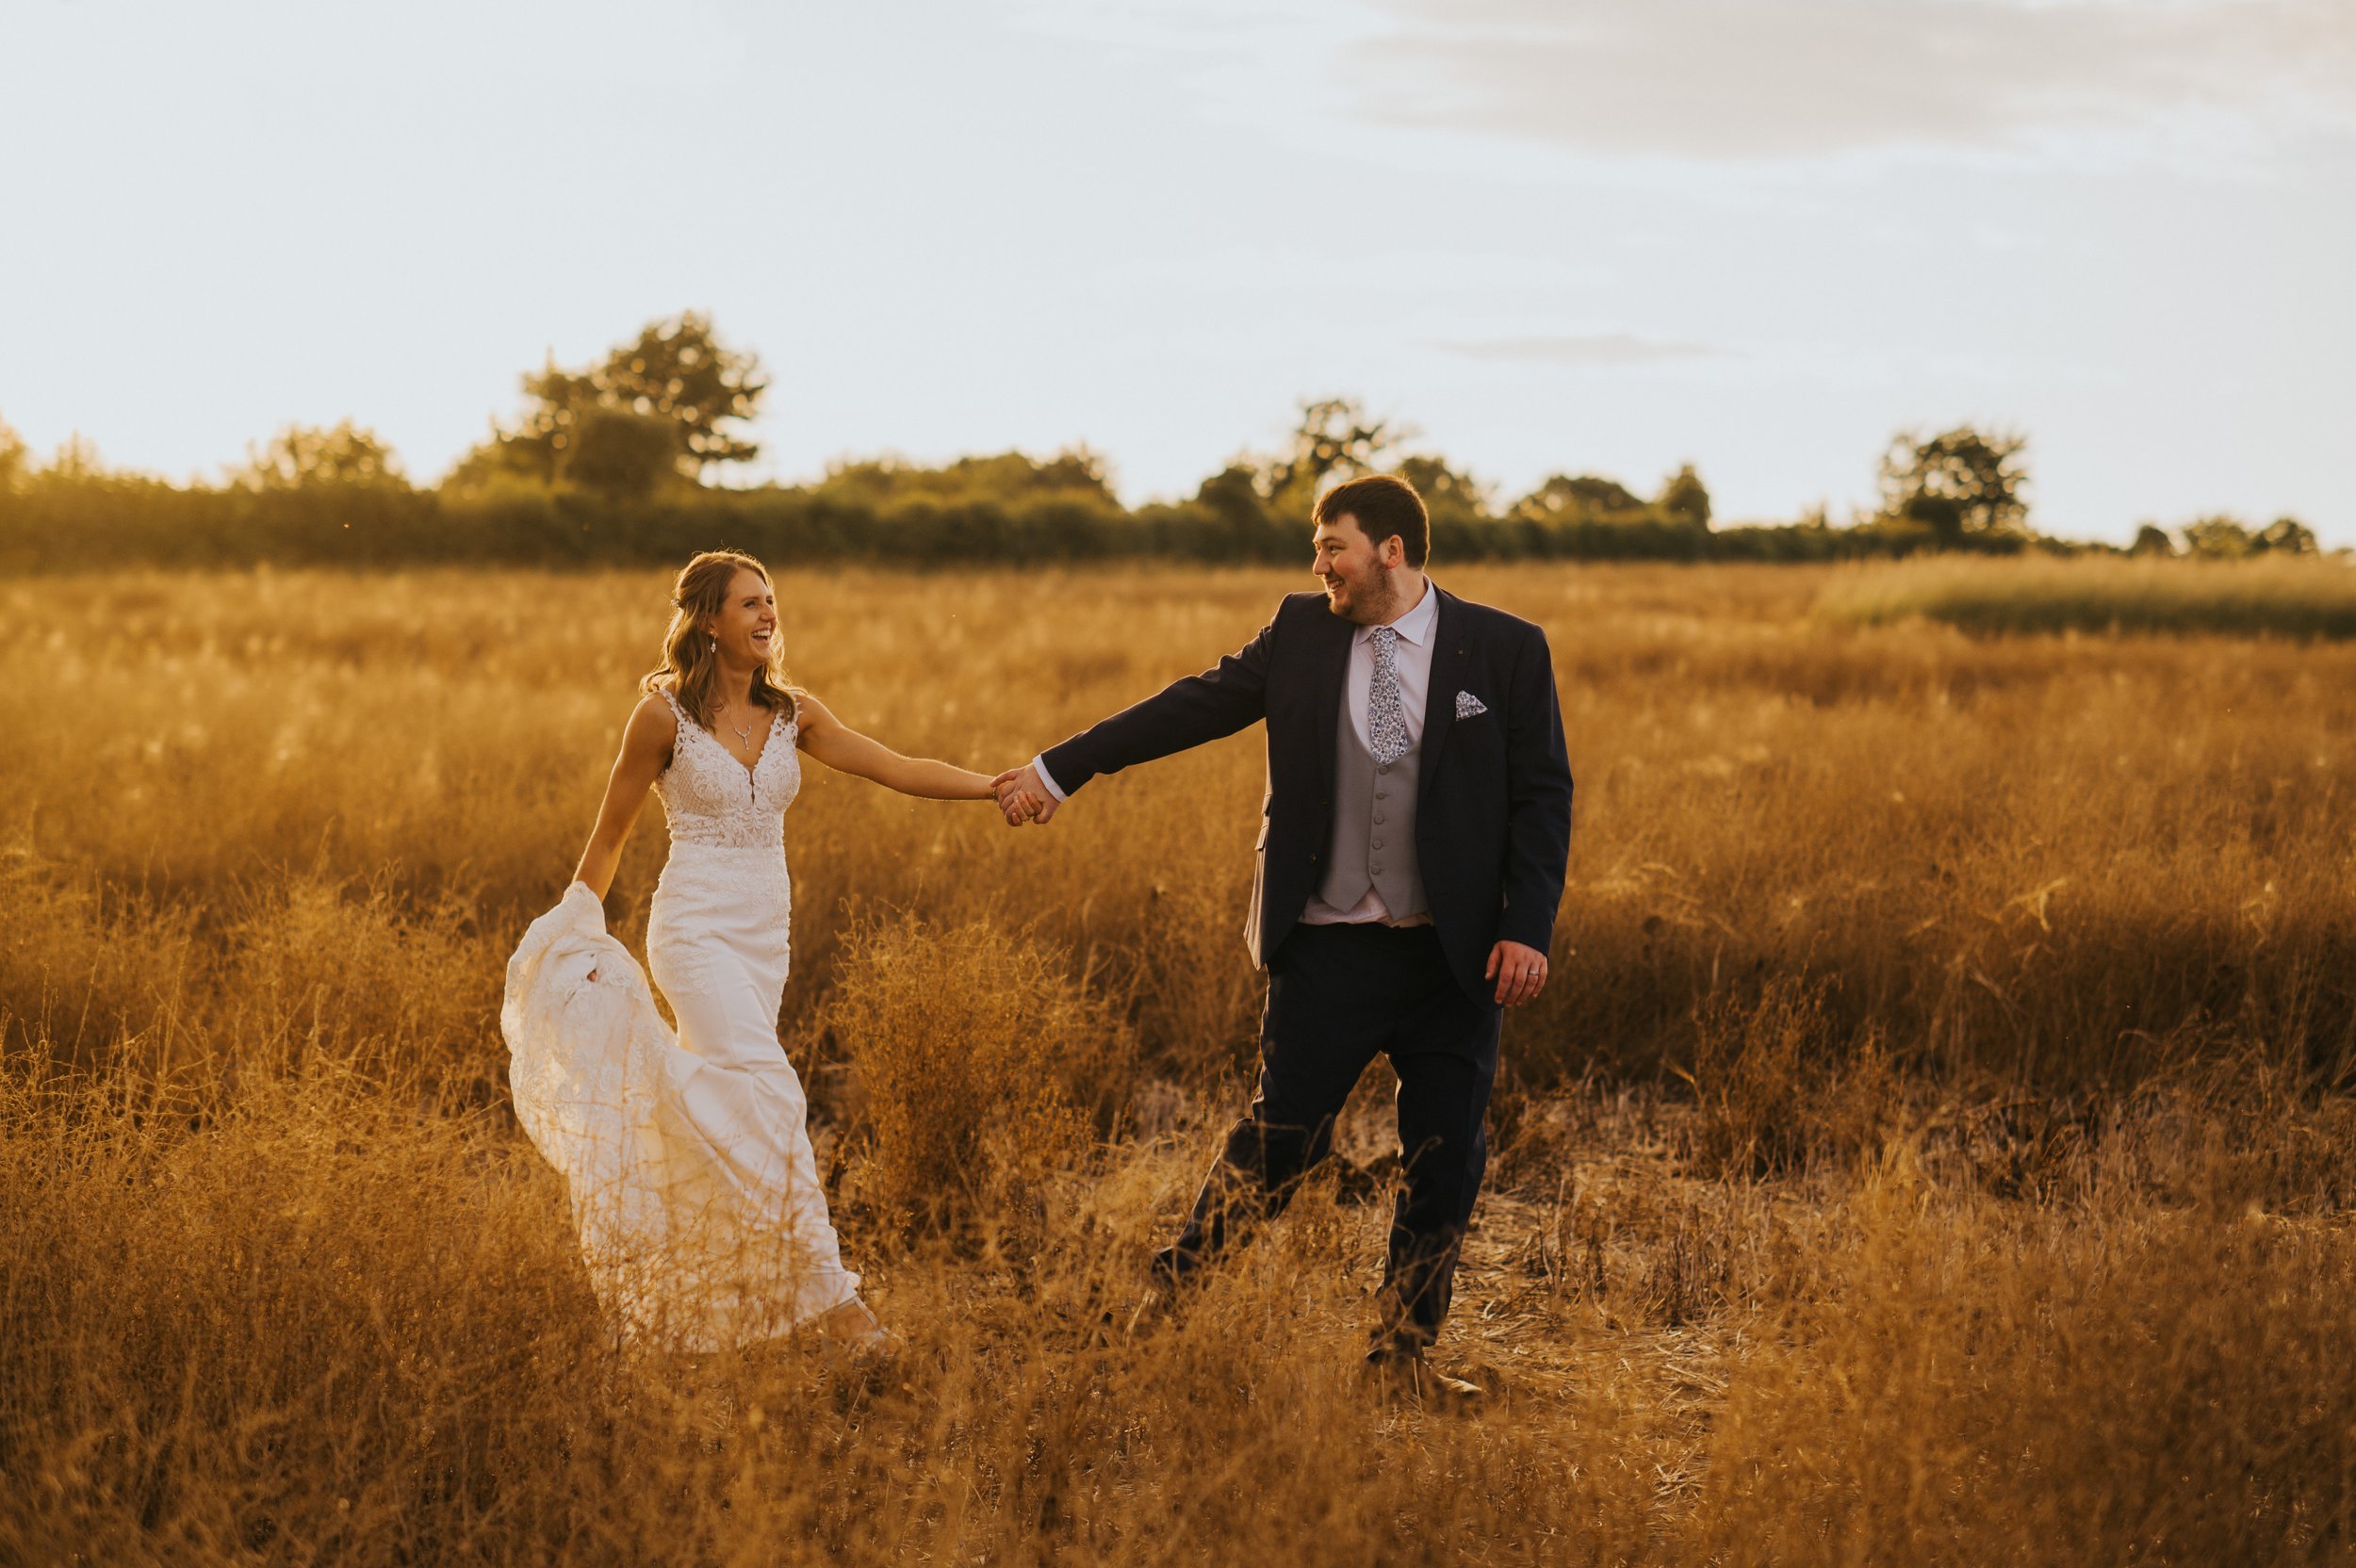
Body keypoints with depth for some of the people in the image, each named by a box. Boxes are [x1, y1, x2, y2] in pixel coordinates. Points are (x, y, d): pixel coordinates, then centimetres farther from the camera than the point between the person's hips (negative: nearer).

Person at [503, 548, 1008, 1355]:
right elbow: (609, 835, 2)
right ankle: (828, 1294, -18)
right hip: (696, 928, -6)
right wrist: (577, 938, 4)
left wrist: (999, 785, -14)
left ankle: (656, 1277, 28)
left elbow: (898, 769, -2)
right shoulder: (664, 713, -7)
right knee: (768, 1099, -18)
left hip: (766, 933, 6)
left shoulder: (792, 714, 6)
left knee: (714, 1108, 11)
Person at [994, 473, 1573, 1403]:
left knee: (1446, 1157, 5)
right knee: (1283, 1134, -2)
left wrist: (1528, 928, -12)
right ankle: (1175, 1291, 18)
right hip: (1330, 945, 0)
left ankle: (1404, 1350, 19)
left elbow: (1543, 797, -2)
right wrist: (1059, 770, 7)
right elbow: (1195, 706, 9)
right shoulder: (1302, 632, 4)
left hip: (1456, 955, 0)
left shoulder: (1506, 650, -2)